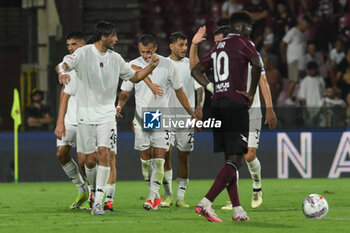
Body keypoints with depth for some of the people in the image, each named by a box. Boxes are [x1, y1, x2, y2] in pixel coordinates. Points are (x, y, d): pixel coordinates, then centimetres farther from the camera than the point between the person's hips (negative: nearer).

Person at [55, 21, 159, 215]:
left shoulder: (115, 58, 7)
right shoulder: (84, 53, -5)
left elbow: (134, 77, 19)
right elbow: (63, 65, -17)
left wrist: (151, 66, 2)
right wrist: (62, 72, -41)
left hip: (107, 114, 2)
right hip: (86, 114, -2)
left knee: (103, 154, -15)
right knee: (90, 159, 0)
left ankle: (98, 201, -17)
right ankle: (93, 190, 30)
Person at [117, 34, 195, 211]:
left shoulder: (167, 65, -3)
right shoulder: (133, 66, -1)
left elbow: (178, 90, 8)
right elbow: (125, 92, 7)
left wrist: (191, 114, 11)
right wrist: (119, 105, -15)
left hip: (161, 118, -2)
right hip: (141, 119, 2)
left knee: (159, 157, -12)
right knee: (145, 157, 5)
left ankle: (153, 196, -14)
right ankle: (155, 195, 17)